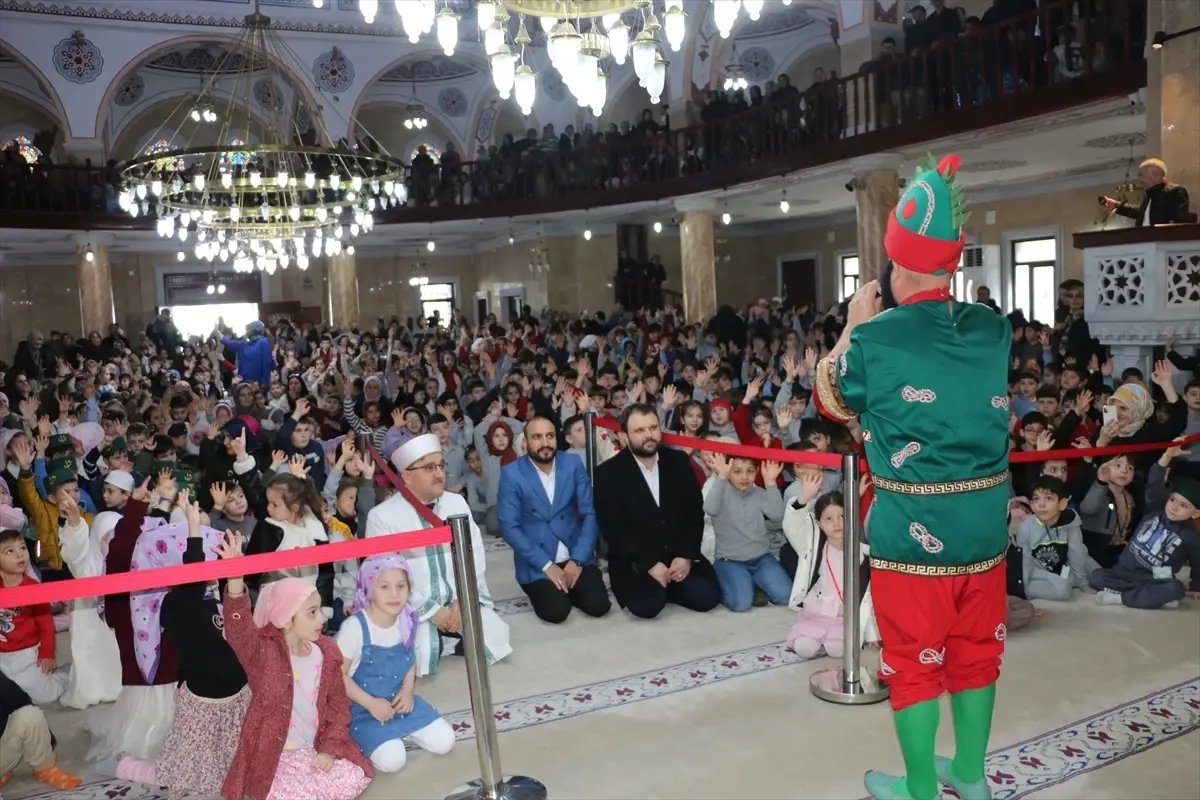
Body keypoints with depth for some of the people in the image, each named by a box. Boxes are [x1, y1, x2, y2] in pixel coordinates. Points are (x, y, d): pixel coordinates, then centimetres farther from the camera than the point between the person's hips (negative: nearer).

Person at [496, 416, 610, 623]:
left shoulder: (573, 464, -1)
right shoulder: (511, 474, -9)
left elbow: (589, 513, -2)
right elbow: (509, 527, -12)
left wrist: (578, 559, -13)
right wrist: (546, 565, -18)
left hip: (576, 556, 3)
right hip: (537, 563, -2)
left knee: (598, 605, -16)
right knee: (557, 610, -22)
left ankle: (568, 587, 15)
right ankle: (545, 588, 11)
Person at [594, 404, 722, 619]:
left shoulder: (678, 461, 3)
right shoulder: (608, 473, -9)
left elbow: (695, 511, 3)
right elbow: (613, 529, -13)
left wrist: (687, 556, -10)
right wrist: (649, 564, -19)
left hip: (679, 556, 4)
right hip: (634, 562, -3)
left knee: (708, 597, -16)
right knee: (647, 606, -27)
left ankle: (664, 588, 10)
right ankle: (649, 589, 7)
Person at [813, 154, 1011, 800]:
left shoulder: (875, 338, -14)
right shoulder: (994, 329, 0)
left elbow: (832, 401, 5)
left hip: (912, 529, -5)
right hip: (985, 522, 5)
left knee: (913, 661, 10)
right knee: (976, 650, 20)